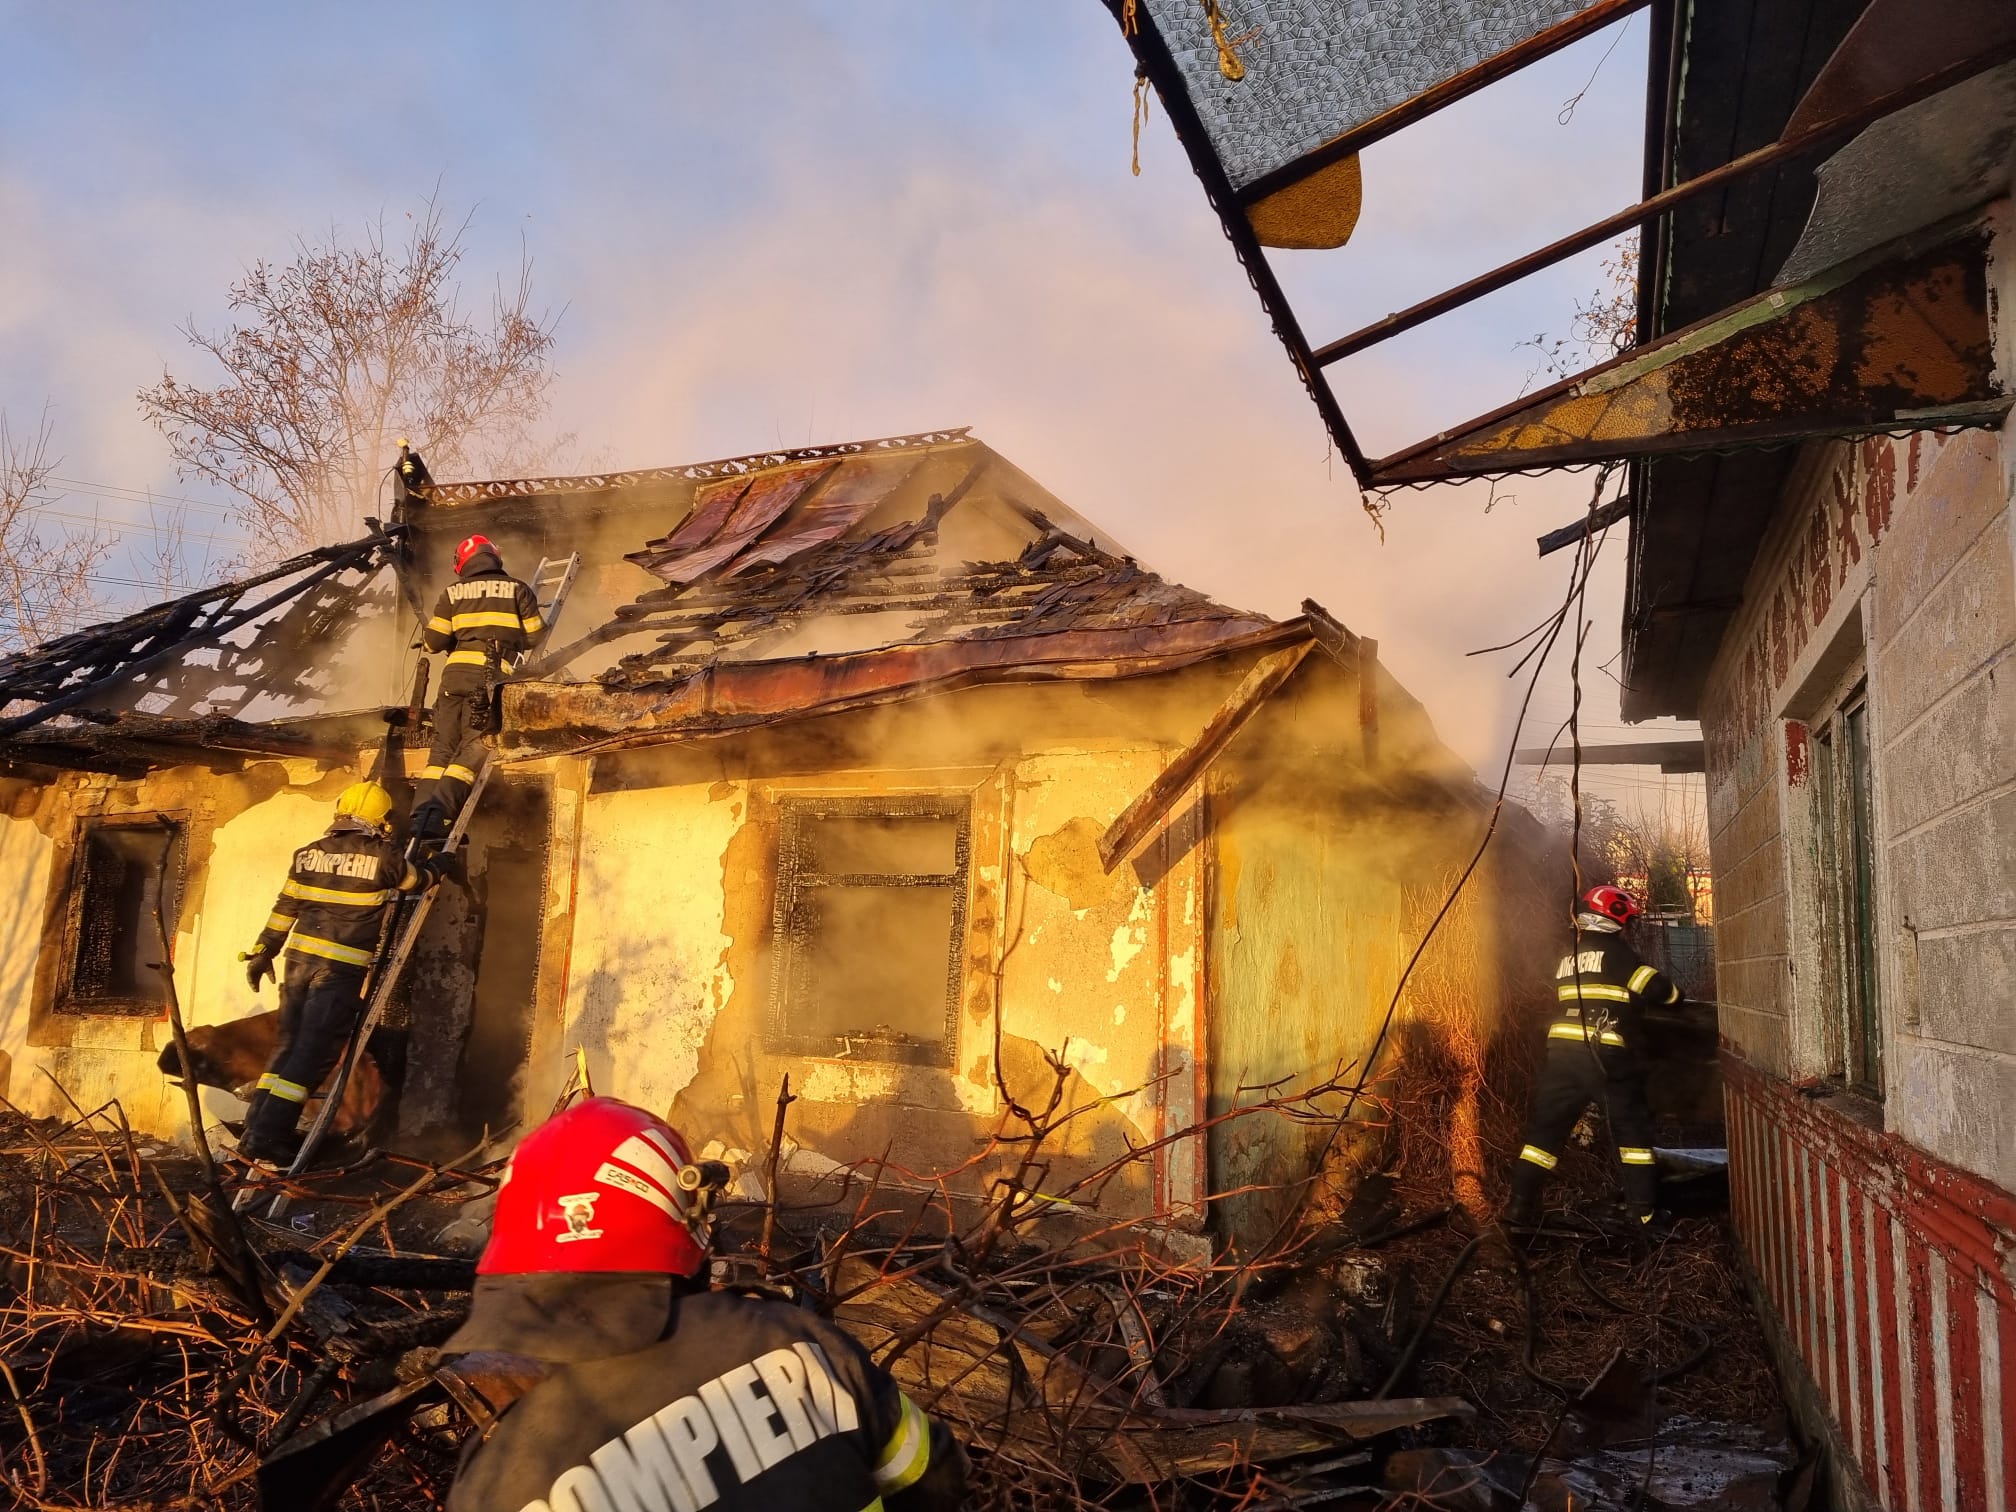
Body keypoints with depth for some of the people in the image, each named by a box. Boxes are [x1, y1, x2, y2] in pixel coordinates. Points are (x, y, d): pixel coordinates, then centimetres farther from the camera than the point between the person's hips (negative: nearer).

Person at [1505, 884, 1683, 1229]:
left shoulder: (1567, 959, 18)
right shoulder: (1616, 952, -3)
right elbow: (1656, 989, -6)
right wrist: (1675, 994, 16)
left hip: (1562, 1054, 5)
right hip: (1607, 1057, -5)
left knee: (1546, 1127, 8)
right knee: (1632, 1128, 10)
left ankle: (1521, 1203, 3)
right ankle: (1644, 1207, 11)